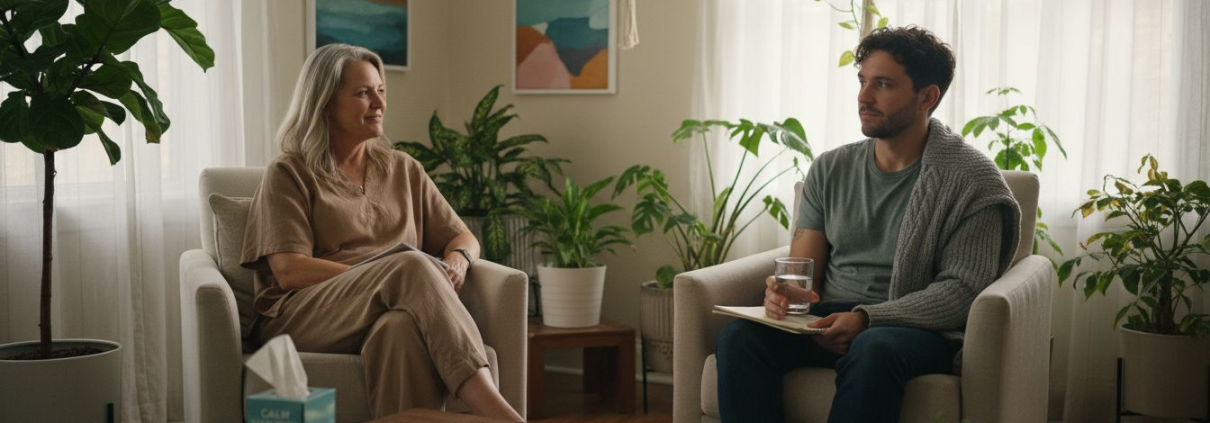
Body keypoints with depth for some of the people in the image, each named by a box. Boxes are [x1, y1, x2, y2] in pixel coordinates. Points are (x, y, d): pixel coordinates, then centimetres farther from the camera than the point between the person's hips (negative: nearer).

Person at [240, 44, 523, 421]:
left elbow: (462, 238, 22)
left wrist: (457, 260, -5)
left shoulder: (404, 170, 21)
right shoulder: (289, 173, 7)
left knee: (403, 328, -38)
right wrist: (389, 275, -15)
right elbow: (289, 271, -6)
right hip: (302, 316, -3)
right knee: (410, 266, -34)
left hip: (389, 316, 3)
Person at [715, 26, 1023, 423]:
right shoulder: (829, 170, 12)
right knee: (738, 336, -26)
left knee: (872, 350, -40)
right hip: (829, 320, 4)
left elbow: (963, 288, -9)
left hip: (918, 330, -4)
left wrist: (869, 318, -22)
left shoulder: (970, 180, -2)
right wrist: (786, 293, -14)